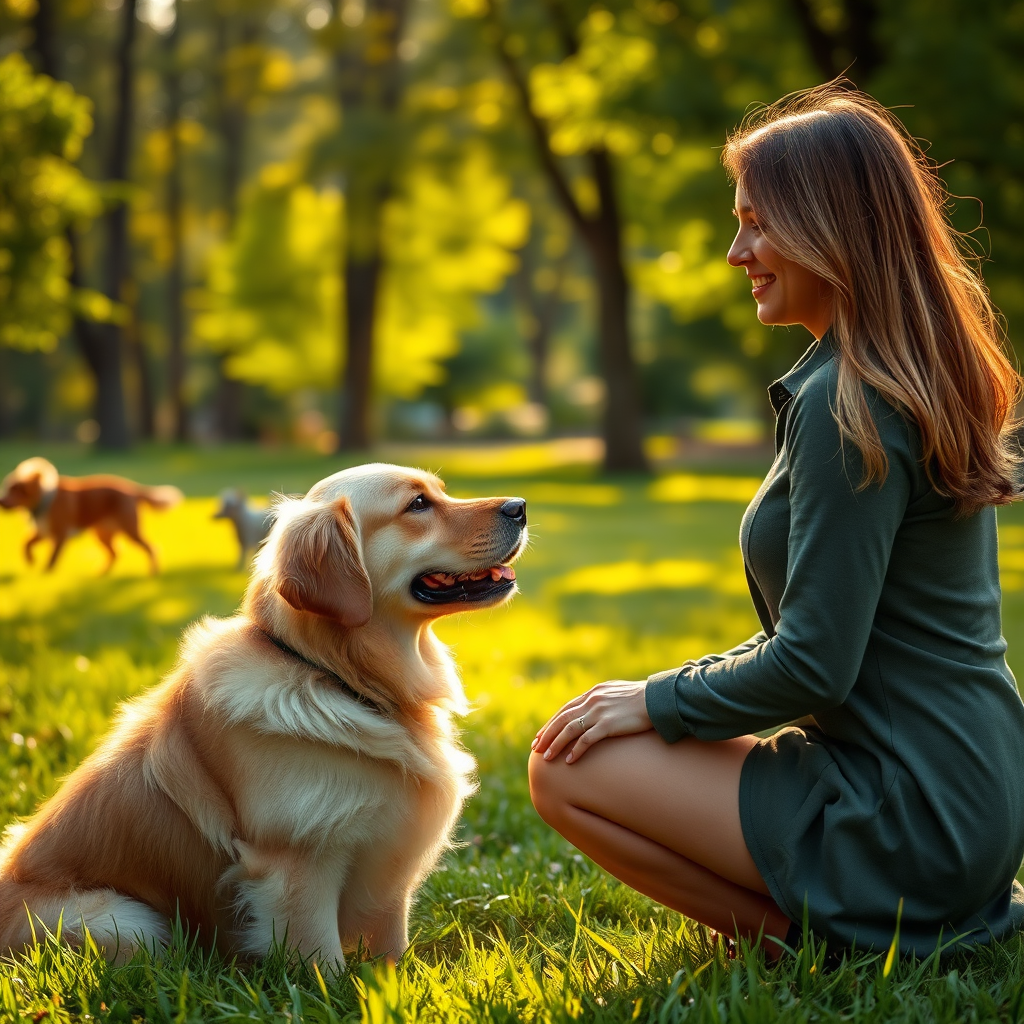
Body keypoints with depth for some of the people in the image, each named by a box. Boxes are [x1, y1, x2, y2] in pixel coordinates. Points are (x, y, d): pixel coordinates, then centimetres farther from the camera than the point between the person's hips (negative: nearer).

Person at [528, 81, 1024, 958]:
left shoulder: (847, 405, -20)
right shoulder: (928, 384, 10)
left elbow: (814, 667, -21)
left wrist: (660, 701, -7)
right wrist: (690, 688, 12)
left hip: (907, 813, -10)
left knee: (567, 773, -5)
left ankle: (817, 935, -3)